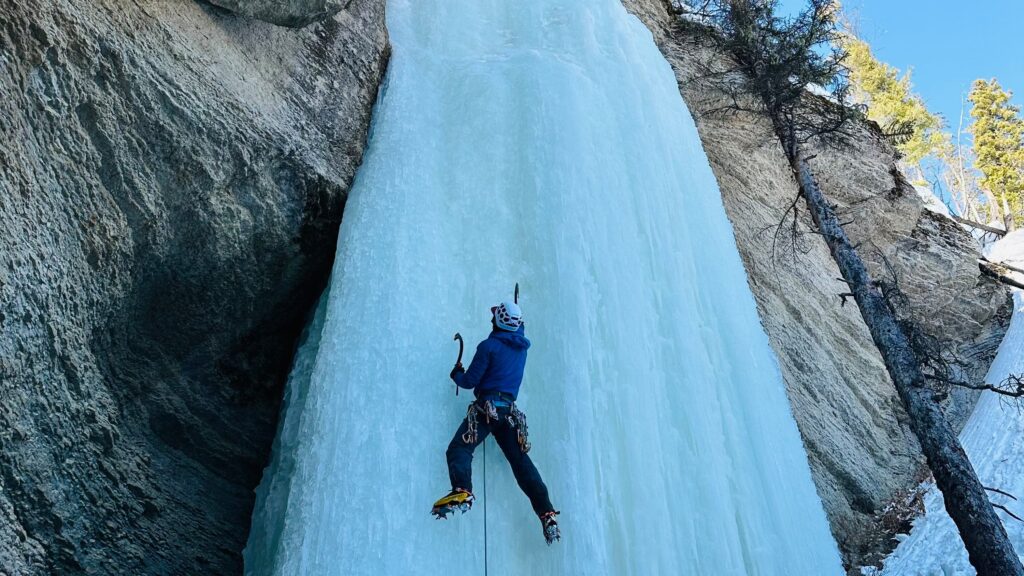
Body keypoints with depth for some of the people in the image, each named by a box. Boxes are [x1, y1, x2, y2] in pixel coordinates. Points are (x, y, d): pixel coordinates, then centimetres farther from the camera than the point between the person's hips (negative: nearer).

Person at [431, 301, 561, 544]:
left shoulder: (488, 346, -5)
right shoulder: (522, 346, 12)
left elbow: (470, 381, -4)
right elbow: (520, 330, 38)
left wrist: (456, 373, 17)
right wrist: (515, 321, 55)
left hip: (486, 407, -6)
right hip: (510, 411, 6)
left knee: (459, 449, -11)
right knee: (520, 460, 7)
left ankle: (462, 492, -38)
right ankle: (547, 513, 1)